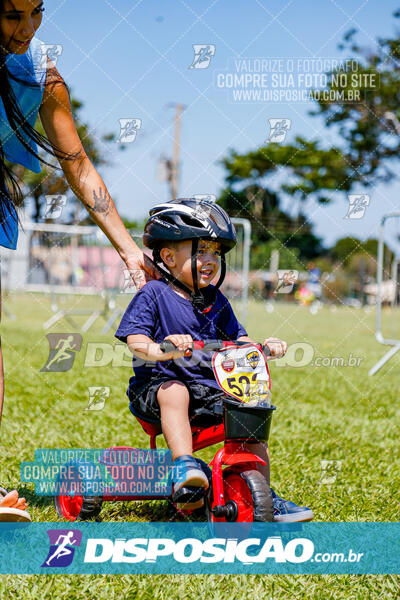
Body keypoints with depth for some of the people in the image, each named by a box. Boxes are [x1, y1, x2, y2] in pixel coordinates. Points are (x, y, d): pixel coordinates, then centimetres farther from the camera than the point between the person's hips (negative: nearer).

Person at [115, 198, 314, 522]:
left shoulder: (215, 300, 13)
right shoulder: (153, 294, -4)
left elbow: (237, 340, 16)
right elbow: (136, 341, -14)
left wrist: (263, 347, -5)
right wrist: (164, 350, -35)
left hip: (208, 388, 5)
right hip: (157, 383, -5)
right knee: (175, 392, -37)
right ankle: (185, 464, -47)